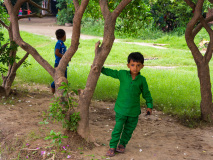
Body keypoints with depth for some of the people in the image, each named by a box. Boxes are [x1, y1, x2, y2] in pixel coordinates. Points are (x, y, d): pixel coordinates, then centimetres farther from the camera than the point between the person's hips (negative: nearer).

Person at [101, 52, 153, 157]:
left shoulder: (142, 80, -3)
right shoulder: (122, 74, -5)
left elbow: (146, 93, 6)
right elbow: (110, 72, 9)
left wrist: (149, 106, 5)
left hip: (134, 111, 1)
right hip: (121, 109, -1)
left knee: (129, 129, 13)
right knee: (118, 128, -1)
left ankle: (122, 144, 33)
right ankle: (112, 147, 11)